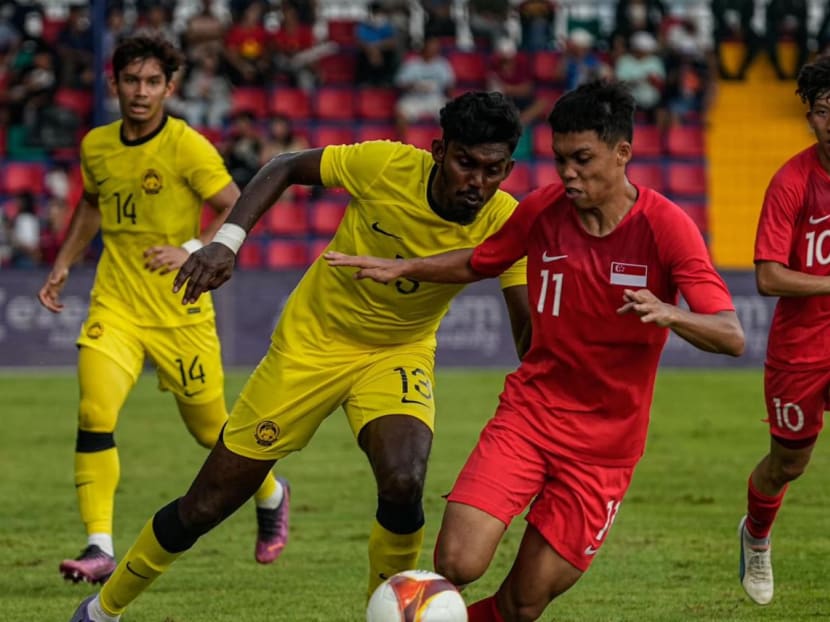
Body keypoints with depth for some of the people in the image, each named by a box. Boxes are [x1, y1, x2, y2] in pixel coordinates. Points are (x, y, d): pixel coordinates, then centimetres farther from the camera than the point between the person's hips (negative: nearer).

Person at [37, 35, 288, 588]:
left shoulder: (187, 147, -12)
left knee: (210, 429, 10)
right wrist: (63, 265, 19)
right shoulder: (96, 146, 4)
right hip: (115, 306, 3)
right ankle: (100, 549, -17)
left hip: (181, 312, -3)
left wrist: (193, 251, -20)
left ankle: (271, 495, 42)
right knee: (95, 414, -19)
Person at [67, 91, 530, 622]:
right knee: (206, 506, 4)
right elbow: (287, 168, -8)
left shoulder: (504, 224, -22)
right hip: (312, 342, 0)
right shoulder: (386, 165, -25)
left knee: (403, 485, -31)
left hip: (398, 354, 0)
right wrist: (227, 240, -19)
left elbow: (530, 325, -24)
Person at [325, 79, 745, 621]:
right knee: (457, 564, -19)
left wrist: (668, 313, -40)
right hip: (531, 410, 2)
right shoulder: (543, 210, -3)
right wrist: (402, 268, 3)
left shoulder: (665, 227, -14)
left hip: (605, 441, -2)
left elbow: (732, 337, -21)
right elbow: (480, 262, 18)